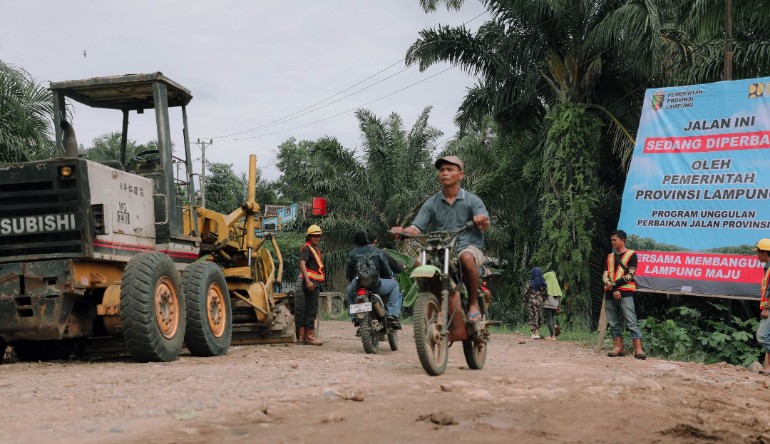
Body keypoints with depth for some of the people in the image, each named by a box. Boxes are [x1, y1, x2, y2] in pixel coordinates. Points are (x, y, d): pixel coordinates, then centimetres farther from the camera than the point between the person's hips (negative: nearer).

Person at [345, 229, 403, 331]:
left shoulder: (352, 254, 13)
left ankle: (355, 317, 21)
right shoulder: (377, 252, 7)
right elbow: (387, 271, 8)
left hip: (357, 285, 3)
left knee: (348, 291, 37)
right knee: (394, 285, 22)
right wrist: (390, 278, 30)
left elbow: (349, 274, 19)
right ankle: (393, 316, 8)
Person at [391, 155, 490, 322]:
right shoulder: (431, 203, 10)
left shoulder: (472, 200, 4)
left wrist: (482, 220, -37)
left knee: (467, 258, -38)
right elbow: (416, 228, 1)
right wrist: (402, 231, -23)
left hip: (469, 247, -2)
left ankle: (474, 303, -18)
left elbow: (485, 226, -12)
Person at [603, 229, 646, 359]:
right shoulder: (610, 257, 19)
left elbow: (629, 275, -7)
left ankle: (638, 350, -16)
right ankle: (618, 348, 9)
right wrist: (607, 282, -11)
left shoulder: (631, 255, 2)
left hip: (625, 293, -6)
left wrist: (614, 284, -12)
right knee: (614, 323, 6)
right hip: (610, 294, 6)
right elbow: (605, 275, 11)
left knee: (632, 322, -11)